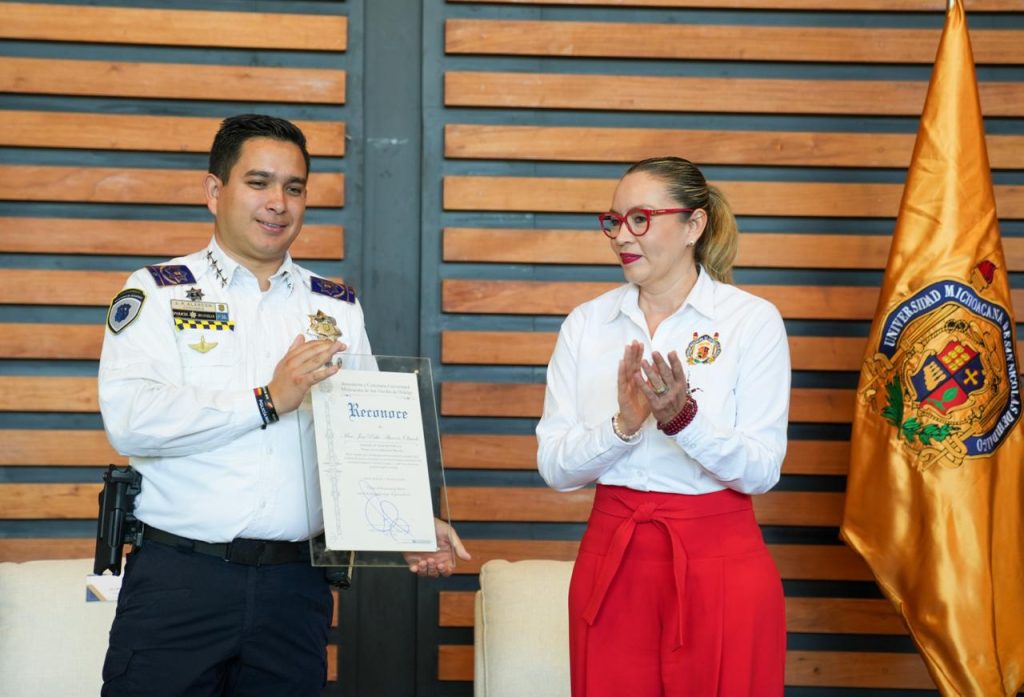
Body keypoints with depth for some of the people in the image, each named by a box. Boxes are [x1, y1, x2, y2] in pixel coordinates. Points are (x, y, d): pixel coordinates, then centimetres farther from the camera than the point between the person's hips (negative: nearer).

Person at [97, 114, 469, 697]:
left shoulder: (338, 308, 13)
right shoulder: (158, 294, 2)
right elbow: (129, 419, -14)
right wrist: (268, 401, -17)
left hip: (295, 586, 3)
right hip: (178, 579, -3)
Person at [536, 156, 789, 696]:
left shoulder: (752, 321, -5)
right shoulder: (586, 323, 5)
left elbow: (761, 470, -10)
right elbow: (554, 466, -1)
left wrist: (683, 420, -25)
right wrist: (623, 425, -18)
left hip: (720, 567, -3)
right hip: (613, 559, 3)